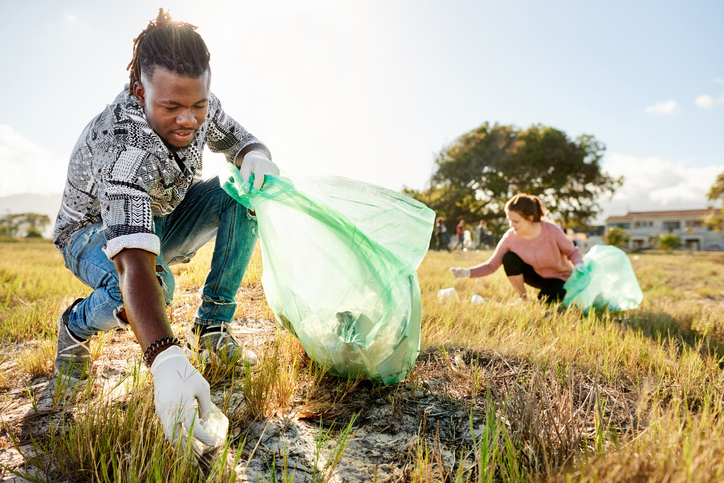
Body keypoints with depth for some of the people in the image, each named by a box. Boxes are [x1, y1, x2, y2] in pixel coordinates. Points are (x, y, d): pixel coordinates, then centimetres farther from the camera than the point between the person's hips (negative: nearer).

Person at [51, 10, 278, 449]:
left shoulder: (200, 105, -19)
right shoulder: (121, 147, -40)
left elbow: (240, 140, -1)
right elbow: (134, 264, -51)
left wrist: (257, 157, -28)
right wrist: (167, 363, -65)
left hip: (161, 218, 6)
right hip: (95, 233, -5)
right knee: (154, 284, -39)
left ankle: (213, 327, -10)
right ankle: (77, 326, -2)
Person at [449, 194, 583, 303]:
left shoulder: (551, 231, -26)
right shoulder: (510, 237, -20)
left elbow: (572, 251, -10)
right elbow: (491, 265, -18)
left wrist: (579, 265, -33)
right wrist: (468, 272, -34)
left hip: (559, 277, -3)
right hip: (537, 275, 3)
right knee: (509, 258, -24)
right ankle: (523, 300, -7)